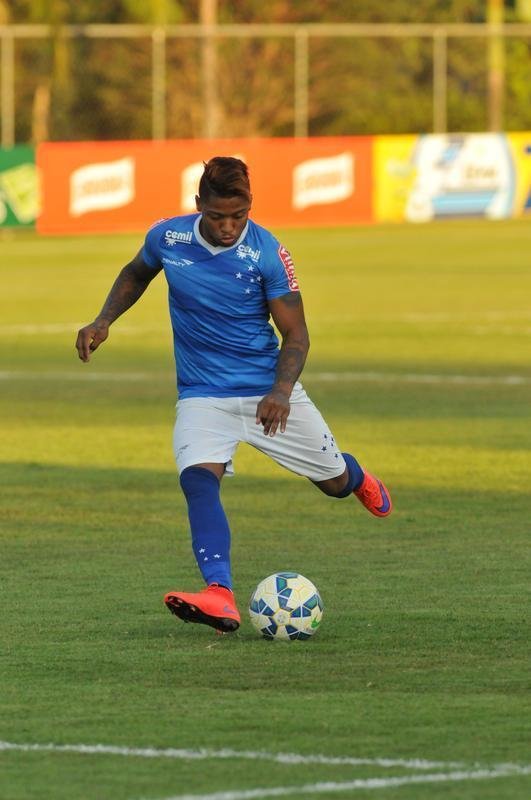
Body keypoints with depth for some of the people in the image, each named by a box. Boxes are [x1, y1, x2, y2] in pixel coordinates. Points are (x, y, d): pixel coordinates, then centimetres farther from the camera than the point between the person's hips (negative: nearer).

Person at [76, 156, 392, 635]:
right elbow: (136, 274, 16)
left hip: (268, 391, -1)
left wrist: (280, 391, -28)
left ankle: (355, 477, 51)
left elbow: (296, 333, -11)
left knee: (335, 482, 10)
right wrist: (104, 320, 0)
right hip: (202, 394, 1)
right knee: (198, 478, -28)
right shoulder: (167, 237, -8)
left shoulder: (267, 253, -16)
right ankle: (220, 598, -41)